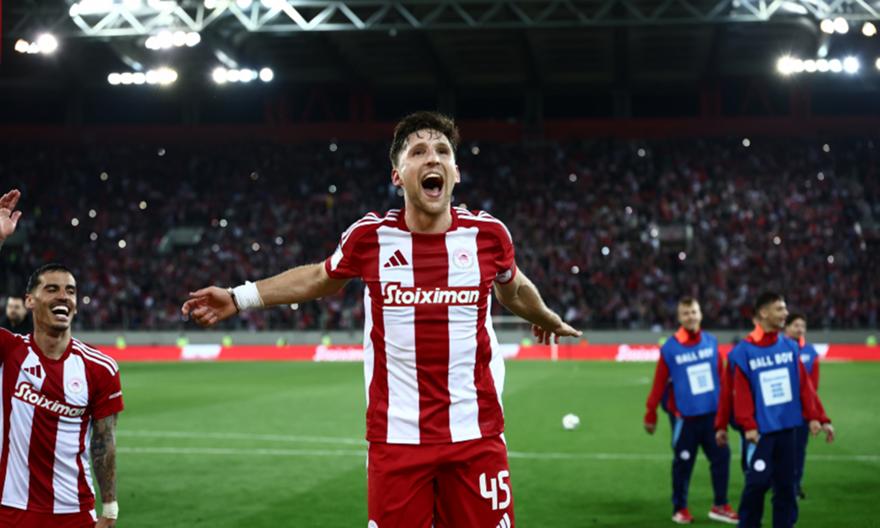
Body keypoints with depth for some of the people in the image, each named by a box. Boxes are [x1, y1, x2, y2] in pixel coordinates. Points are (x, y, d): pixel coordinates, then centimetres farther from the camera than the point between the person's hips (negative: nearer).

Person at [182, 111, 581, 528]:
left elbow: (512, 288, 23)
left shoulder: (488, 234, 0)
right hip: (396, 437, -1)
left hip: (476, 436, 1)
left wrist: (545, 318, 41)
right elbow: (322, 279, 18)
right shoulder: (369, 235, -2)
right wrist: (240, 298, 16)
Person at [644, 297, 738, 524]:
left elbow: (721, 375, 9)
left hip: (712, 413, 3)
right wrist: (651, 414, -3)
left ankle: (720, 505, 19)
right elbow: (659, 383, -6)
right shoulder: (670, 348, -9)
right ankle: (680, 509, 21)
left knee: (721, 456, 4)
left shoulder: (711, 342, 1)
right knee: (683, 463, 6)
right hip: (685, 416, -3)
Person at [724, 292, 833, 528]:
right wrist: (748, 425, -16)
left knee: (786, 482, 9)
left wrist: (816, 417, 3)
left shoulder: (790, 347, 6)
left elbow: (804, 385, 7)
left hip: (787, 426, 5)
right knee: (758, 482, -5)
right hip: (762, 429, -5)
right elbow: (742, 393, -11)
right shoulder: (744, 352, -7)